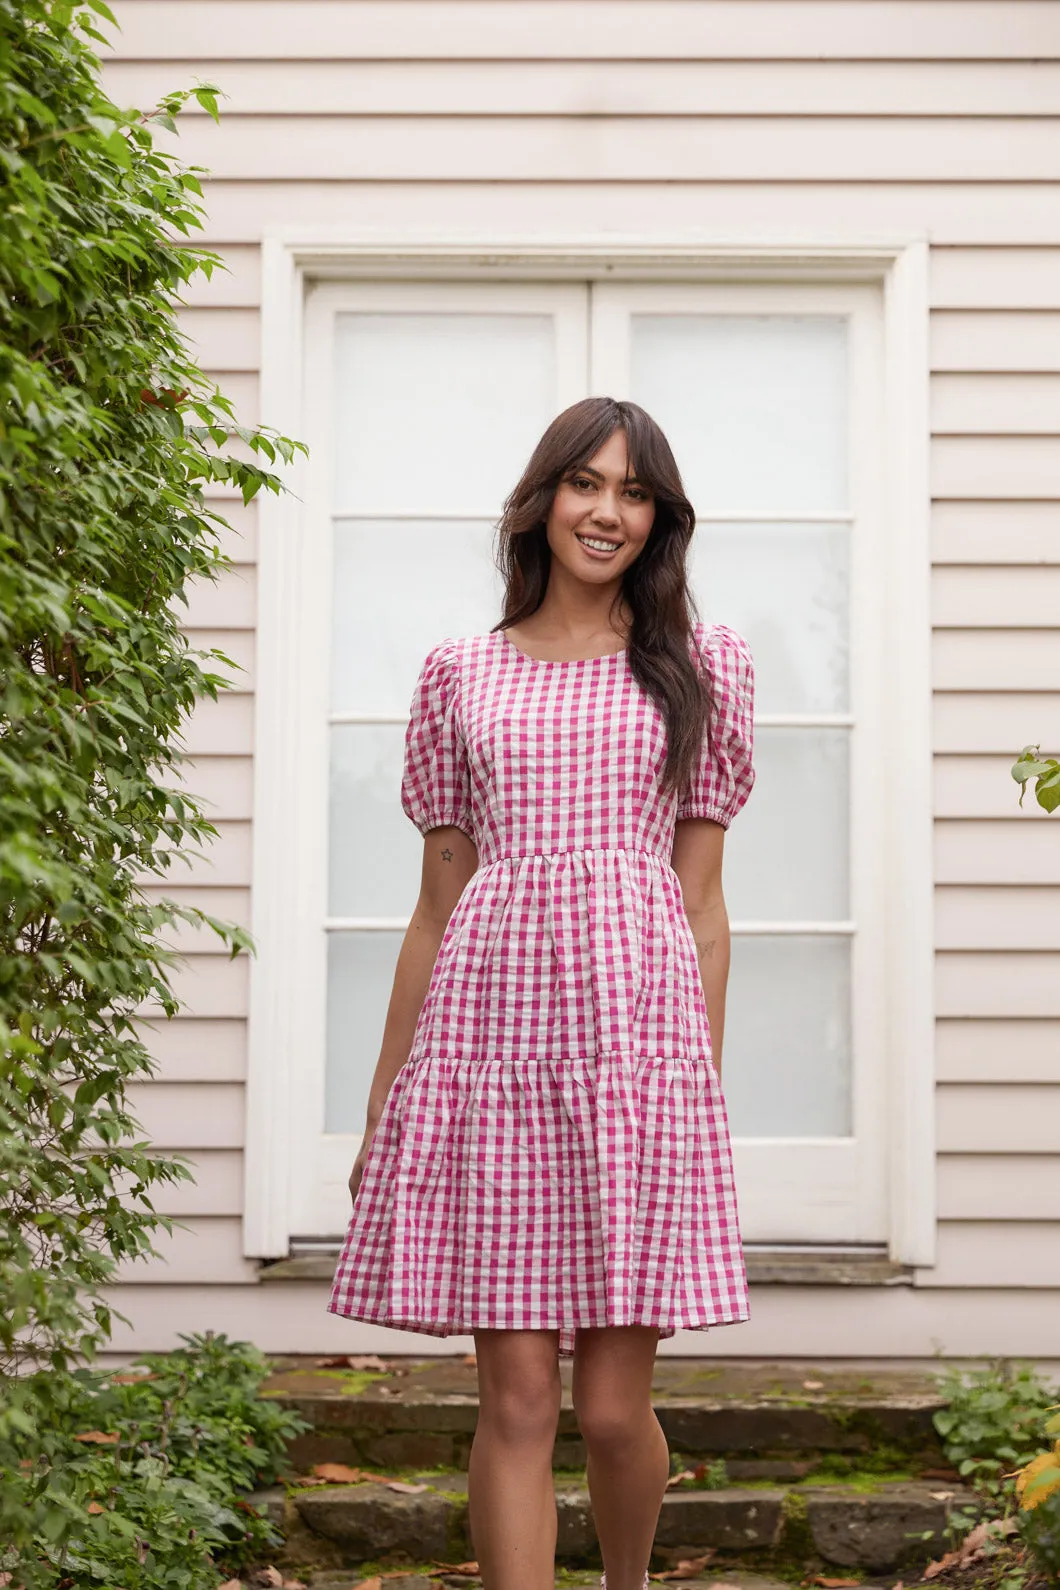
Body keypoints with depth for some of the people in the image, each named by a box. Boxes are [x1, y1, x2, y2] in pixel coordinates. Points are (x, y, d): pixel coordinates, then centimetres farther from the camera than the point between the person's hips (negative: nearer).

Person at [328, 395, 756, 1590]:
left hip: (638, 1032, -1)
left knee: (614, 1407, 2)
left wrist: (706, 1085, 3)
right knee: (516, 1400, -2)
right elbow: (436, 905, 14)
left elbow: (701, 899, 9)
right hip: (491, 1035, 1)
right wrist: (383, 1105, 12)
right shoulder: (461, 674, 13)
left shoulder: (702, 665, 11)